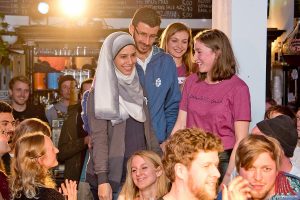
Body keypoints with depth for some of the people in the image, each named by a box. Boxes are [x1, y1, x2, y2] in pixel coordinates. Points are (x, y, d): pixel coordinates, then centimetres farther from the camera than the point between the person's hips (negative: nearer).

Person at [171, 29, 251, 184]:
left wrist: (228, 177, -15)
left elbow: (240, 139, -9)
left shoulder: (237, 88, -6)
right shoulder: (191, 82, 9)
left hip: (223, 160, -4)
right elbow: (180, 124, 8)